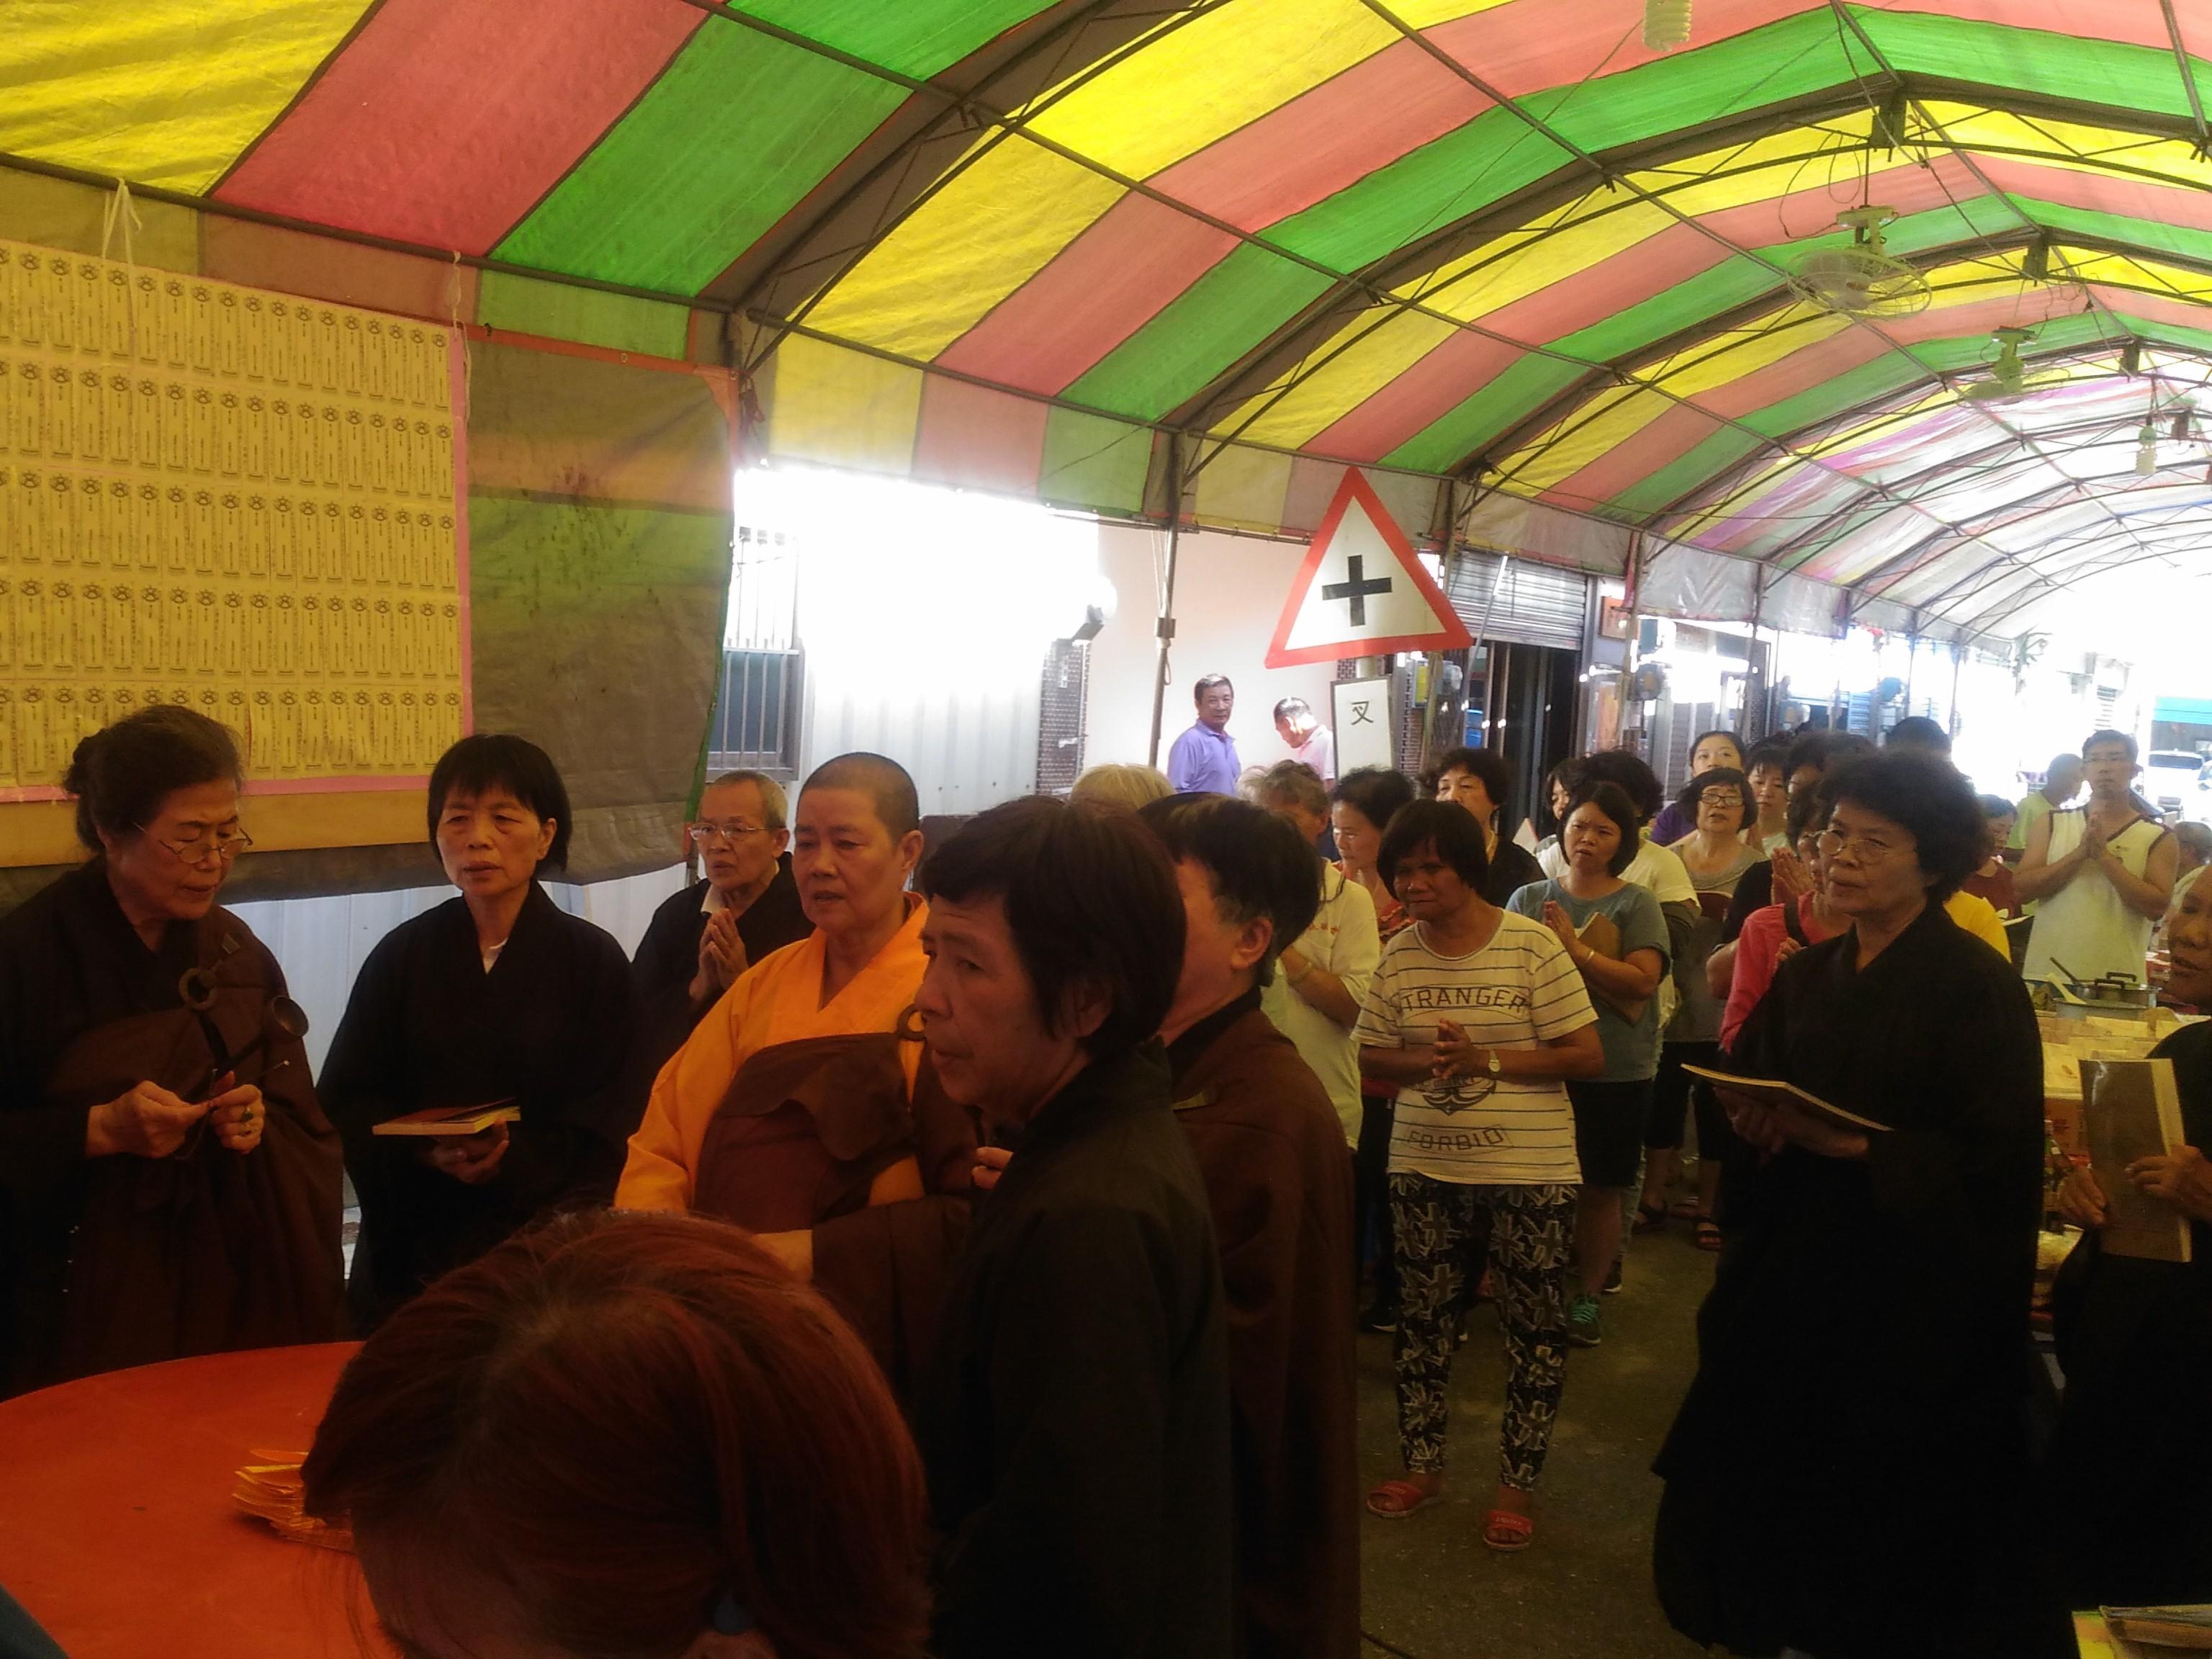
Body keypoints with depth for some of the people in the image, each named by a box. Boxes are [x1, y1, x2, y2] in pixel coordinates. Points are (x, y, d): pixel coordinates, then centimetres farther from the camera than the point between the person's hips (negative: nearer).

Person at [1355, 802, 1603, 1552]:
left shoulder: (1533, 945, -11)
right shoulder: (1399, 954, 2)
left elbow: (1588, 1056, -10)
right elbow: (1371, 1055, 9)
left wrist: (1485, 1059, -20)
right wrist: (1423, 1062, -13)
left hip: (1531, 1170, -4)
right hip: (1424, 1165, 4)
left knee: (1534, 1327, 6)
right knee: (1421, 1319, 14)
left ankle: (1518, 1482, 22)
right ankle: (1421, 1463, 31)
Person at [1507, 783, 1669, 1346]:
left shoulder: (1636, 904, -4)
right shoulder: (1529, 899, 3)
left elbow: (1642, 982, -16)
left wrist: (1573, 948, -19)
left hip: (1617, 1073, -1)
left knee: (1600, 1190, 10)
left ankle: (1587, 1297, 26)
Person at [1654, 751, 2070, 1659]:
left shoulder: (1977, 986, -11)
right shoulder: (1804, 978, 7)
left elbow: (1996, 1159, -16)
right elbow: (1749, 1093, 13)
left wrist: (1853, 1145, -25)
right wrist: (1755, 1121, -9)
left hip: (1912, 1300, -5)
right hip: (1793, 1277, 5)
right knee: (1768, 1478, 10)